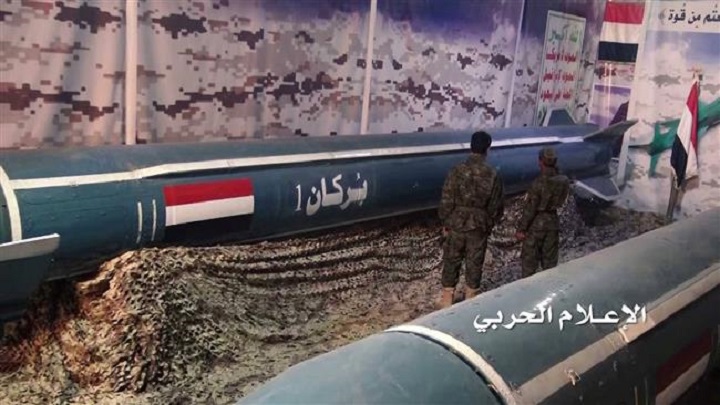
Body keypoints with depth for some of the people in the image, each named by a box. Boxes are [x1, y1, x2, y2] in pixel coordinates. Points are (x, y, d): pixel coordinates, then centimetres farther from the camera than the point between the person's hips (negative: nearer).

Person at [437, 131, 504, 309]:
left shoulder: (457, 171, -13)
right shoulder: (493, 175, -9)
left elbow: (446, 201, -10)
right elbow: (496, 207, -1)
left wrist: (445, 223, 3)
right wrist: (489, 225, 14)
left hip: (456, 225, 0)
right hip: (480, 227, 1)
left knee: (451, 262, 12)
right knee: (474, 264, 13)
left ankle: (447, 300, 20)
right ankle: (470, 299, 23)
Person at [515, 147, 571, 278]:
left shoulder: (539, 183, -22)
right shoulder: (564, 181, -6)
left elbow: (530, 209, -18)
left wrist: (521, 229, -9)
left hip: (537, 223, -5)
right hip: (553, 222, 5)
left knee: (529, 260, 8)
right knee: (550, 260, 17)